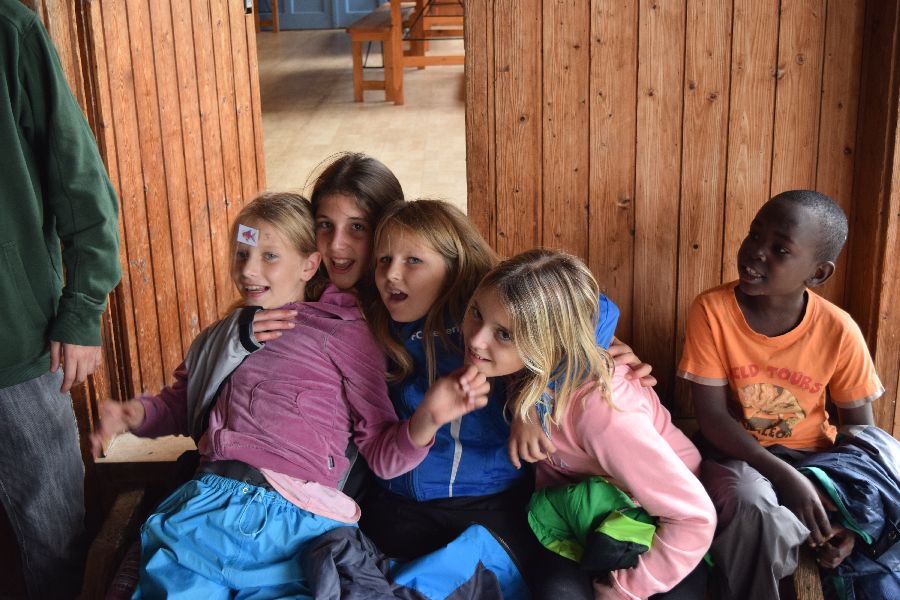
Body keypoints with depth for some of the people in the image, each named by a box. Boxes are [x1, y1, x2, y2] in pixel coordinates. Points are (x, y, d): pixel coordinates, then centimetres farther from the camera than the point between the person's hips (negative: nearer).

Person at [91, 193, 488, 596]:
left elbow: (381, 454, 5)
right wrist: (133, 413, 13)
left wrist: (427, 419, -16)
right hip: (207, 499, 3)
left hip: (292, 517, -3)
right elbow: (176, 404, 35)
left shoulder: (340, 333, 8)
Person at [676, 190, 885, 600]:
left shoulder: (839, 331, -14)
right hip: (737, 451, -2)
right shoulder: (712, 310, -18)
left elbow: (861, 432, -3)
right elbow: (712, 415, -16)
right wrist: (783, 476, -27)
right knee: (749, 507, -33)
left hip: (812, 454, 3)